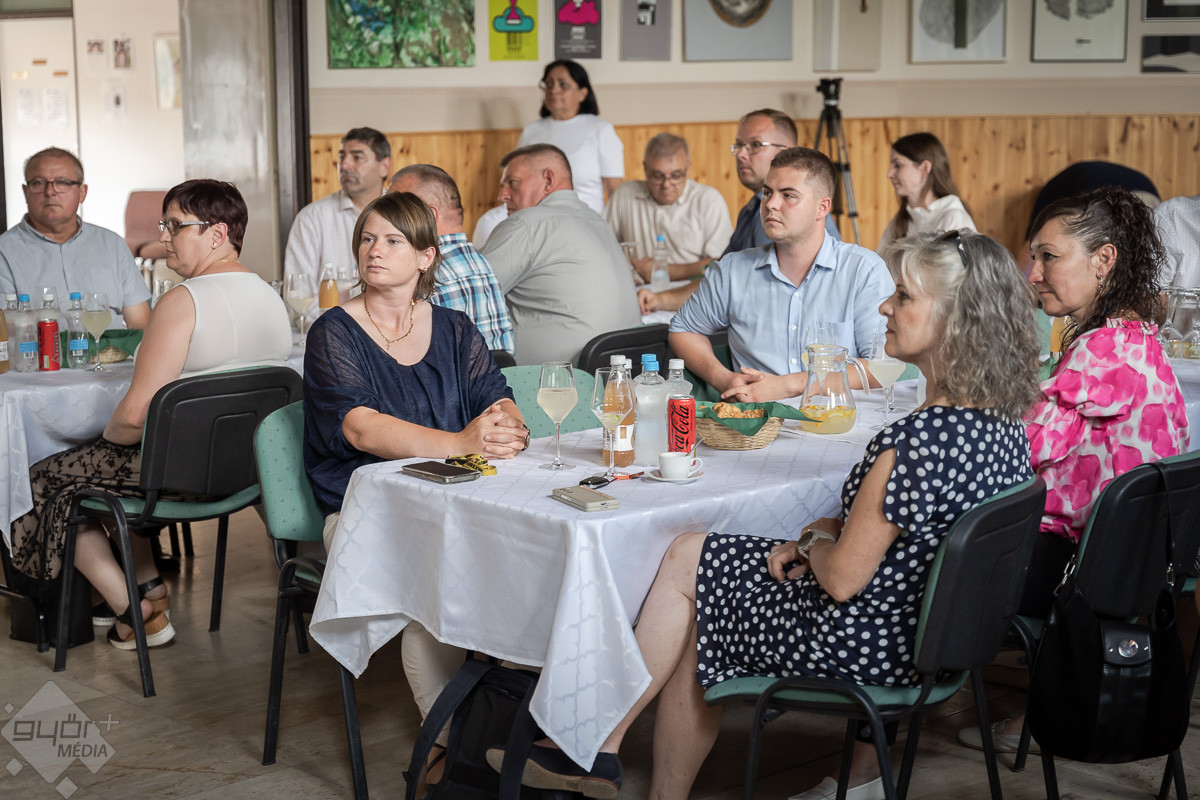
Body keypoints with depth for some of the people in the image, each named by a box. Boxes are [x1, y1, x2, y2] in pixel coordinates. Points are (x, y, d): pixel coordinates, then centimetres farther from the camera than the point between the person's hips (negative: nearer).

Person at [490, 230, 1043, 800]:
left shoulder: (918, 440, -30)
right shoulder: (1003, 421, 0)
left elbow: (842, 579, -24)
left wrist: (814, 543, -3)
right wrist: (832, 531, 3)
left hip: (866, 643, -9)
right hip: (931, 628, 9)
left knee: (687, 562, 9)